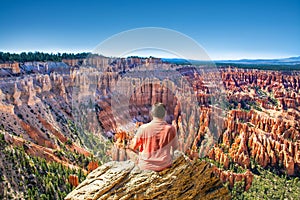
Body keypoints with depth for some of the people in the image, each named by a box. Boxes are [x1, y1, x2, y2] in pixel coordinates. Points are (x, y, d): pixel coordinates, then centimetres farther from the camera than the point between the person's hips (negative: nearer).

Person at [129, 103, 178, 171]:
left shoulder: (143, 128, -18)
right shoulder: (170, 129, -16)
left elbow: (133, 147, -6)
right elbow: (175, 147, 1)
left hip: (145, 166, -1)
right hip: (164, 165, 1)